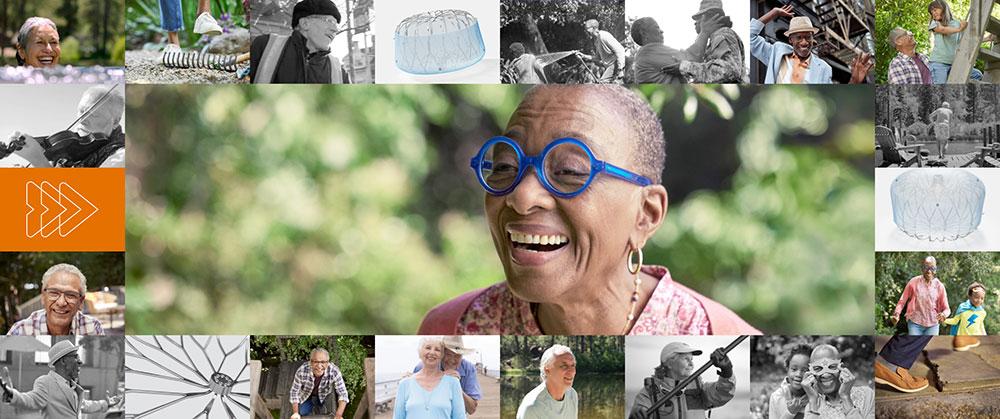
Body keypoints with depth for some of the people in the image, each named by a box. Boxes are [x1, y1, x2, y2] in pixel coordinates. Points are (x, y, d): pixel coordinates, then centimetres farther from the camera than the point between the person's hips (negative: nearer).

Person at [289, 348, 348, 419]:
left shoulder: (334, 371, -40)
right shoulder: (301, 371, -38)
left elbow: (342, 393, -35)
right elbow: (295, 391, -23)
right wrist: (295, 413, -22)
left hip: (324, 397, 0)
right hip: (306, 396, 0)